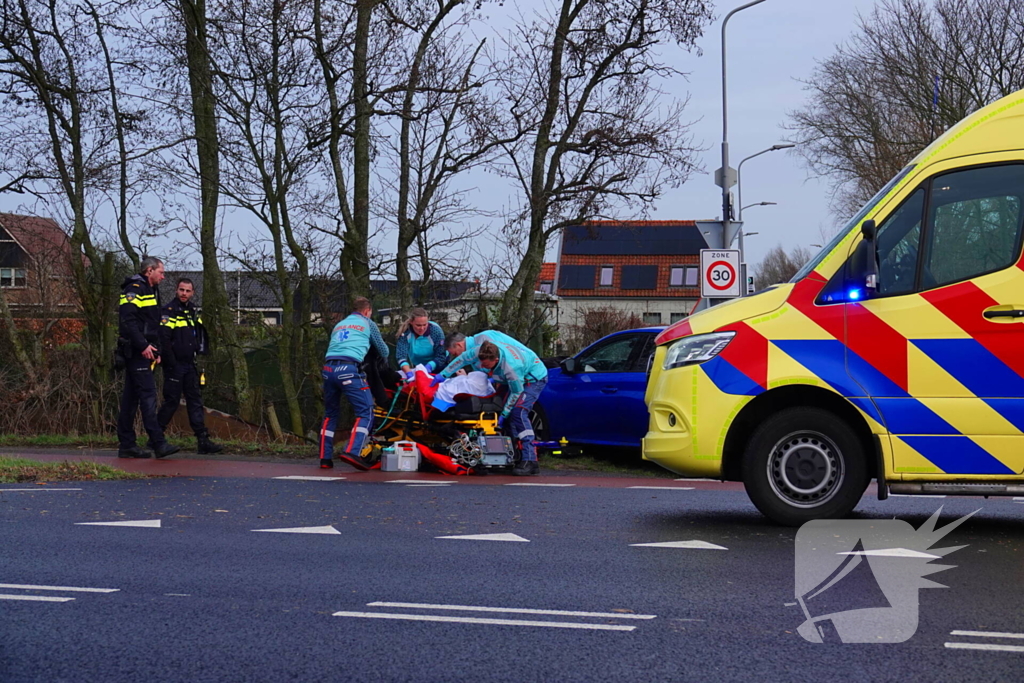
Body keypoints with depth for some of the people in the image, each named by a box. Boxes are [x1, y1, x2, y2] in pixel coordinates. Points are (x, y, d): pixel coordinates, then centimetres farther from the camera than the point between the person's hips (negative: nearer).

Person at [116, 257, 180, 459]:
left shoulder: (152, 291, 23)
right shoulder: (134, 289, -9)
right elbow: (127, 321, -20)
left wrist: (156, 351, 19)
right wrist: (143, 345, -22)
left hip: (145, 352, 10)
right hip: (136, 351, -10)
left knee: (131, 397, 9)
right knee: (148, 395, -14)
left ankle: (126, 445, 11)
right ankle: (158, 443, -18)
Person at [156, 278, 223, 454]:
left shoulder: (193, 311, 14)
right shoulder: (168, 311, -10)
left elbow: (200, 332, 27)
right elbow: (163, 340, -16)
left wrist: (201, 350, 12)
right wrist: (170, 363, -18)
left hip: (189, 365, 7)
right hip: (174, 365, -7)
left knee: (195, 401, 3)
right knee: (171, 402, -4)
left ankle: (203, 440, 2)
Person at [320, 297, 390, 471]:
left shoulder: (339, 325, 31)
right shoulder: (367, 324, 18)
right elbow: (383, 350, 26)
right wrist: (383, 362, 47)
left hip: (328, 367, 6)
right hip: (349, 368, -6)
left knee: (330, 414, 17)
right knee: (365, 412, -4)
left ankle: (325, 458, 12)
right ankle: (352, 451, -23)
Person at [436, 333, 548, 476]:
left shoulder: (511, 368, -40)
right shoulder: (480, 351, -21)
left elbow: (516, 393, -26)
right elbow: (462, 359, -4)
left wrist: (503, 415, -20)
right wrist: (443, 375, -2)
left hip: (534, 378, -9)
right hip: (518, 379, 9)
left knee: (518, 412, -24)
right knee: (511, 412, 2)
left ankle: (530, 461, -29)